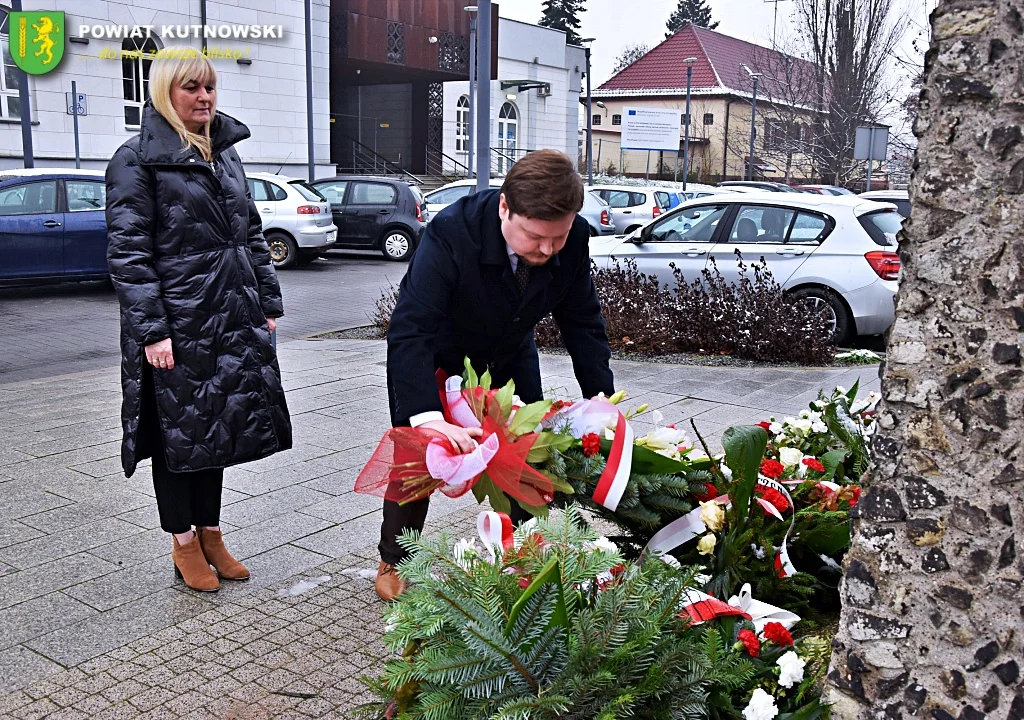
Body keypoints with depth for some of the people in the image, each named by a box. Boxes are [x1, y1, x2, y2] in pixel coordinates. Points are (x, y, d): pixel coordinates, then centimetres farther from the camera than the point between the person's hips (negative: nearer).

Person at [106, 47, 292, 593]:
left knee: (218, 425, 13)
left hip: (231, 319, 7)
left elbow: (252, 234, 18)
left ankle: (211, 536, 28)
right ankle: (185, 544, 22)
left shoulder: (225, 153, 14)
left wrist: (268, 302, 12)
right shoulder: (137, 159, -7)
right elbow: (127, 252, -12)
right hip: (176, 324, -6)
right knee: (179, 429, 6)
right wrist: (151, 331, -18)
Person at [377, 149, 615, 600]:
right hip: (435, 355, -4)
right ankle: (393, 562, 23)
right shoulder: (451, 233, -40)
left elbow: (582, 321, -12)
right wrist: (429, 419, -57)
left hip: (510, 353, 4)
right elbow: (409, 331, -46)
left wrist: (600, 394, -22)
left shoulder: (574, 239, -26)